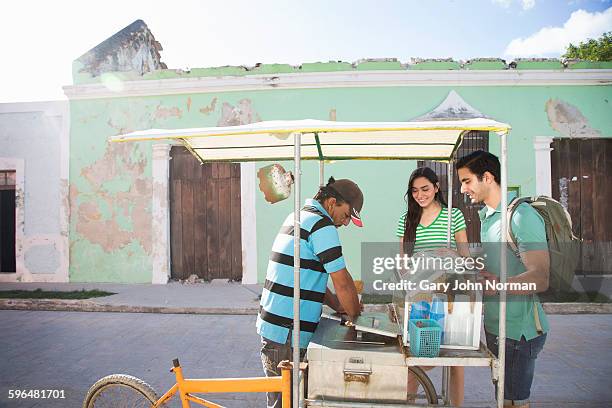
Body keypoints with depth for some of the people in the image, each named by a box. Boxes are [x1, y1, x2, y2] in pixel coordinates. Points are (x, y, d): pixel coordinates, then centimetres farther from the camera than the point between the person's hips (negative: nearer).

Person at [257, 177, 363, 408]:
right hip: (285, 333, -10)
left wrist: (337, 306, 16)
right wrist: (355, 316, 1)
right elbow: (342, 282, -14)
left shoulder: (298, 216, 15)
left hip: (271, 324, 10)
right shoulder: (322, 225, -15)